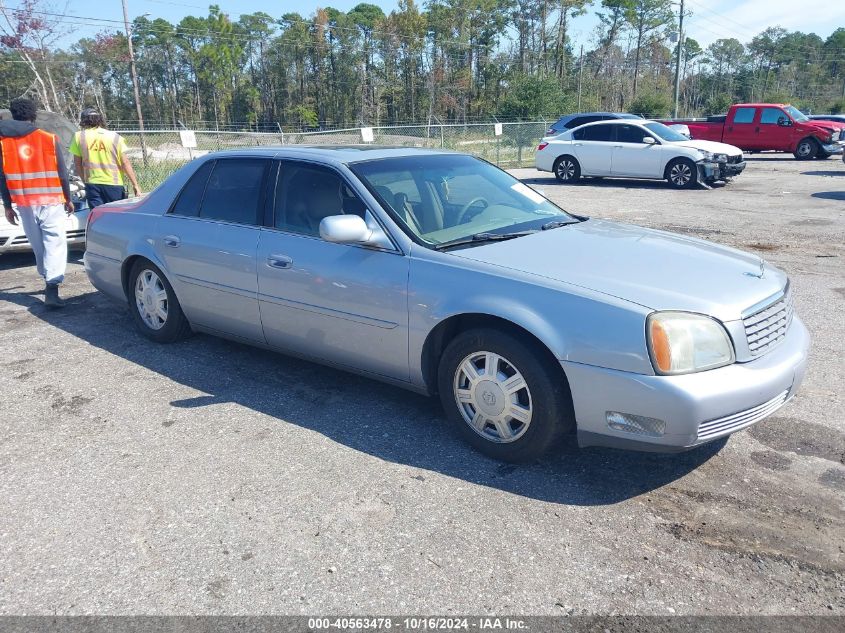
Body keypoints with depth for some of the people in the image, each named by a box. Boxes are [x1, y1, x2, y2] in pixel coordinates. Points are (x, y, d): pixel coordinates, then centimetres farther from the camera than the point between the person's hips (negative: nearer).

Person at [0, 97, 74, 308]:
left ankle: (50, 281, 29)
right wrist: (68, 199, 12)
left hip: (24, 204, 3)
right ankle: (52, 288, -21)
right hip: (51, 202, -3)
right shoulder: (49, 139, -4)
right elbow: (62, 173, 0)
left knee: (38, 245, 16)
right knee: (55, 243, -6)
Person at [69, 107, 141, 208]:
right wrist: (135, 185, -6)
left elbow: (77, 164, 9)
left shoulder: (79, 136, 4)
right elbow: (125, 163, -6)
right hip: (114, 184, -1)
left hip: (93, 184, 1)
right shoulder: (115, 137, 1)